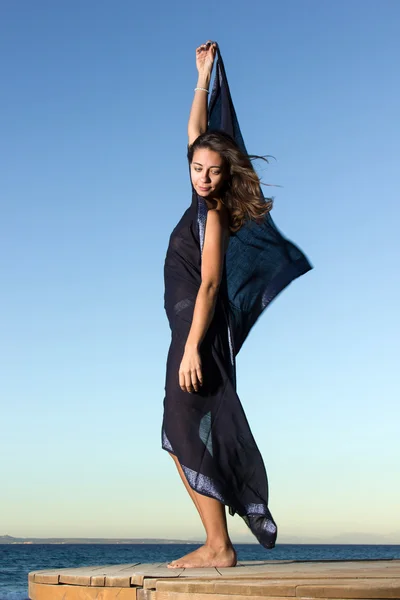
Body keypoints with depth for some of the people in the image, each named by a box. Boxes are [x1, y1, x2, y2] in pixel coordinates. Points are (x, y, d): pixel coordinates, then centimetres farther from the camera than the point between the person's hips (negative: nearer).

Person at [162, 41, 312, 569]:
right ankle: (217, 545, 10)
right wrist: (204, 76, 25)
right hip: (195, 332, 9)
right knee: (185, 441, 7)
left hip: (200, 332, -9)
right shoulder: (205, 201, 12)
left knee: (187, 439, -11)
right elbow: (197, 133, 23)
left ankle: (219, 547, -7)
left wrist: (191, 348, -21)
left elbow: (208, 284, -16)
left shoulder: (213, 213, -9)